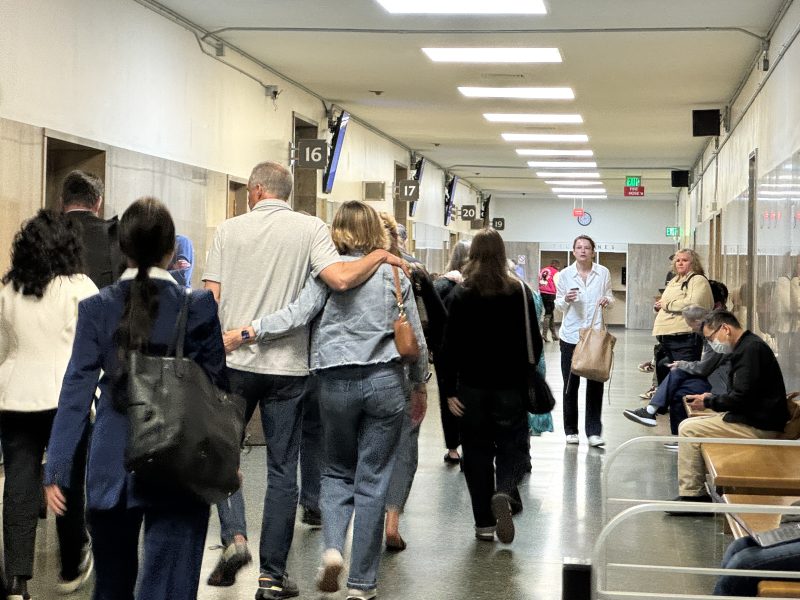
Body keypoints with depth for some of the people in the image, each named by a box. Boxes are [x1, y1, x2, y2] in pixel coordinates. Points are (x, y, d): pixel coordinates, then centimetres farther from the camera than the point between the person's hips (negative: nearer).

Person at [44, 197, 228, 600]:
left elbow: (77, 390, -3)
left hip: (112, 471, 2)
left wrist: (55, 470, 1)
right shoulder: (198, 307, -6)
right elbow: (216, 388, 1)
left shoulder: (96, 308, -2)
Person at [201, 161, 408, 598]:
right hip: (287, 367, 0)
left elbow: (210, 299, -1)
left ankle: (234, 536, -2)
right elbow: (340, 279, -17)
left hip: (234, 362, 0)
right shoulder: (310, 229, -1)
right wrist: (380, 256, -1)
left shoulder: (229, 230, 3)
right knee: (282, 470, 7)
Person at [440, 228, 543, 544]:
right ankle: (504, 492, -19)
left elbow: (450, 346, -6)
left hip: (472, 387, 0)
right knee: (512, 447, 10)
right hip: (511, 387, 0)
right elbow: (534, 342, 2)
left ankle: (484, 522, 8)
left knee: (477, 451, 9)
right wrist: (527, 375, 16)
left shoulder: (462, 294, -4)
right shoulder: (519, 292, -2)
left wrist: (448, 389, -3)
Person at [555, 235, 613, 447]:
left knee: (596, 383, -3)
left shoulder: (603, 273, 3)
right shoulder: (565, 274, 1)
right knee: (571, 384, 3)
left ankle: (593, 431, 2)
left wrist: (607, 300, -9)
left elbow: (609, 295, 13)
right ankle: (571, 430, 14)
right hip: (571, 335, 0)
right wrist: (566, 300, -15)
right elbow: (559, 305, 7)